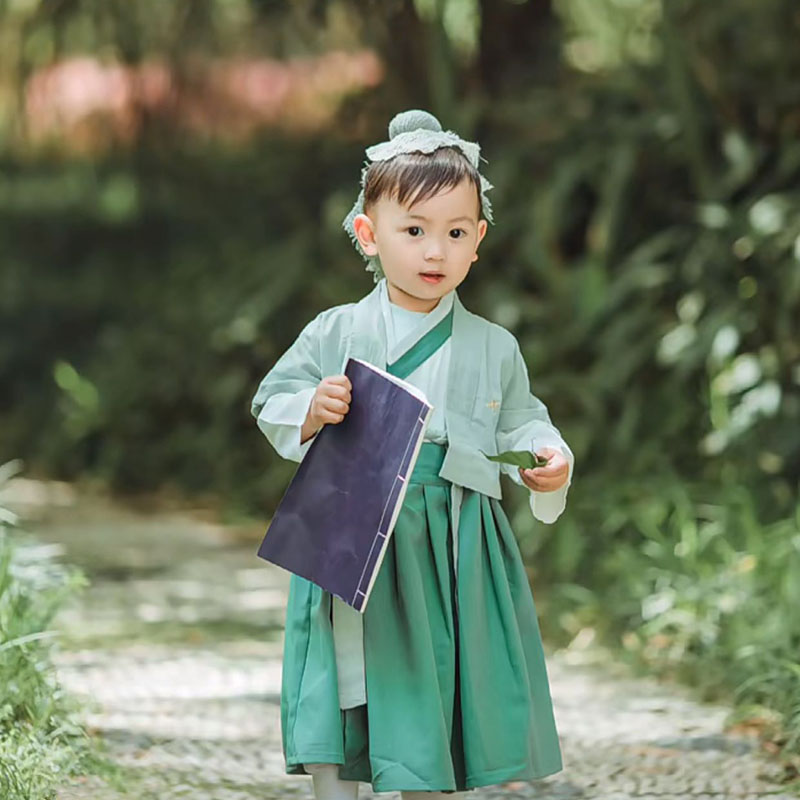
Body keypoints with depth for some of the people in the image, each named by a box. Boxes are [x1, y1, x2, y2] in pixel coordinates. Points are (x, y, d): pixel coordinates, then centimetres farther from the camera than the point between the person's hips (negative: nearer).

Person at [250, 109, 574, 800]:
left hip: (455, 557, 1)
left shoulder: (494, 348, 6)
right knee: (341, 727, -2)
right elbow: (273, 408, 6)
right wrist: (312, 413, -14)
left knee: (436, 725, 6)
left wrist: (547, 459, -7)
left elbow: (519, 425, 13)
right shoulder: (334, 335, 2)